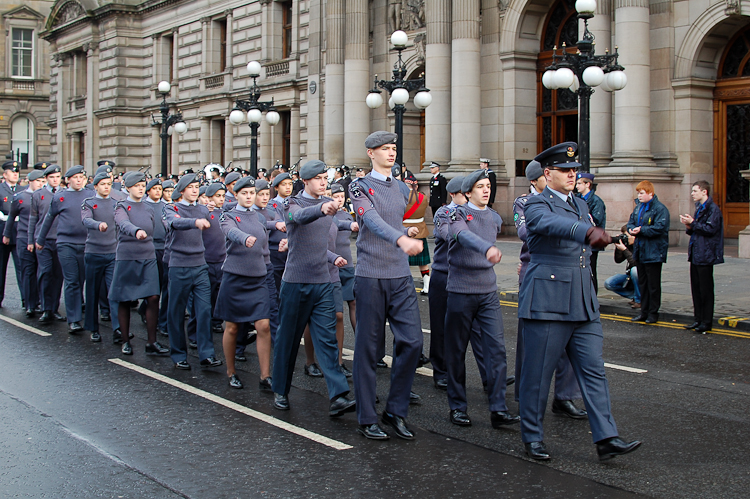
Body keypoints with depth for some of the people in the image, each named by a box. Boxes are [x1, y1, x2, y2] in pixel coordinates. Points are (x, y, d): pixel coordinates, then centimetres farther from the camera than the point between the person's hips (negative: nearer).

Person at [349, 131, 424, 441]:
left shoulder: (400, 188, 15)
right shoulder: (360, 187, -5)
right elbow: (372, 220, -25)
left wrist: (408, 231, 10)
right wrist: (401, 239, -42)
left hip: (401, 276, 5)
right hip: (371, 277, -5)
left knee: (412, 342, -2)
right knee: (368, 348, 1)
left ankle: (396, 411, 12)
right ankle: (367, 419, 12)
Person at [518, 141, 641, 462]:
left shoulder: (580, 205, 18)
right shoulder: (537, 205, -8)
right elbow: (553, 224, -33)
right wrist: (589, 231, -48)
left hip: (583, 302, 7)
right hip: (547, 301, -7)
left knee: (593, 369, 3)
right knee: (538, 372, 1)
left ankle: (606, 438, 3)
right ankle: (532, 437, 14)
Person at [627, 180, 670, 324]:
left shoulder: (660, 209, -13)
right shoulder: (638, 207, 12)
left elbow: (660, 228, -22)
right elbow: (631, 222, 18)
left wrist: (641, 230, -20)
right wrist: (631, 229, -4)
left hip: (653, 252, -8)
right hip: (640, 251, 8)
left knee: (653, 284, 0)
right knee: (642, 283, 13)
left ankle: (653, 313, 8)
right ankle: (644, 312, 21)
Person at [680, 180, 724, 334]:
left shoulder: (713, 209, -13)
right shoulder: (699, 207, 16)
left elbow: (710, 229, -22)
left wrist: (693, 223, -17)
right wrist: (689, 227, 0)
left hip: (705, 255, -9)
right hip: (695, 255, 9)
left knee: (706, 289, -2)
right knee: (696, 288, 12)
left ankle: (707, 322, 4)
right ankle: (698, 319, 19)